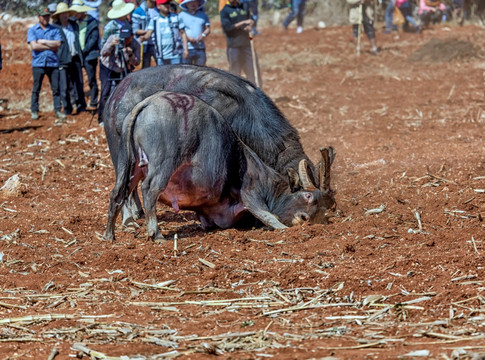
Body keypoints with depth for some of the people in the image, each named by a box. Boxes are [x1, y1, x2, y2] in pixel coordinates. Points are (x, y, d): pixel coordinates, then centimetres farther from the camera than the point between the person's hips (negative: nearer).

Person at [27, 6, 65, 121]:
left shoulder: (55, 30, 12)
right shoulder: (32, 30, 7)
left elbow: (58, 44, -3)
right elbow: (34, 46, -7)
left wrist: (43, 42, -5)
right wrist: (50, 47, -5)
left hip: (53, 63, 1)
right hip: (38, 63, -1)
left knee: (56, 88, 0)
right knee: (36, 89, 0)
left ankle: (58, 110, 6)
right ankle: (34, 111, 7)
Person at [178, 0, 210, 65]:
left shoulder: (203, 15, 15)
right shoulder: (181, 15, 4)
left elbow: (208, 29, 14)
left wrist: (203, 35, -9)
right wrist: (187, 37, -16)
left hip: (200, 48, 3)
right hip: (187, 49, -3)